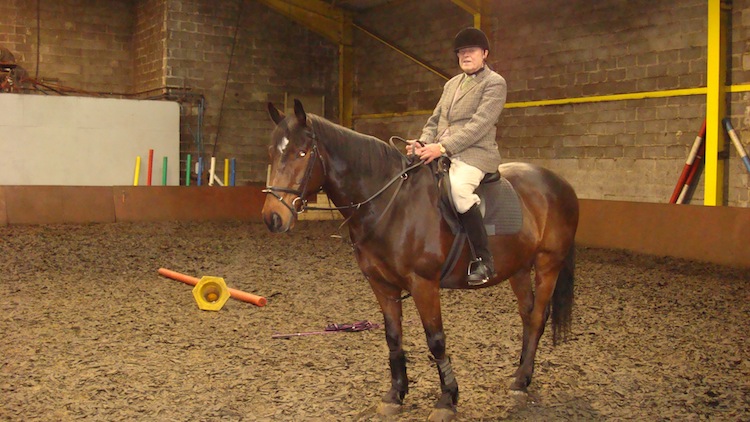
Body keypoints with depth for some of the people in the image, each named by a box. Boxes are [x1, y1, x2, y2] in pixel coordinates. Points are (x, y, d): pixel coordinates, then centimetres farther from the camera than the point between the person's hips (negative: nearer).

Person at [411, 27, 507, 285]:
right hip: (441, 153, 8)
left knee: (458, 190, -36)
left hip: (474, 153, -8)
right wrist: (424, 143, -2)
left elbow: (479, 124, -14)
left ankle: (484, 261, -25)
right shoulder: (451, 84, 23)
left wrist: (443, 147, -23)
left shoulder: (494, 83, -1)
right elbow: (435, 120, 21)